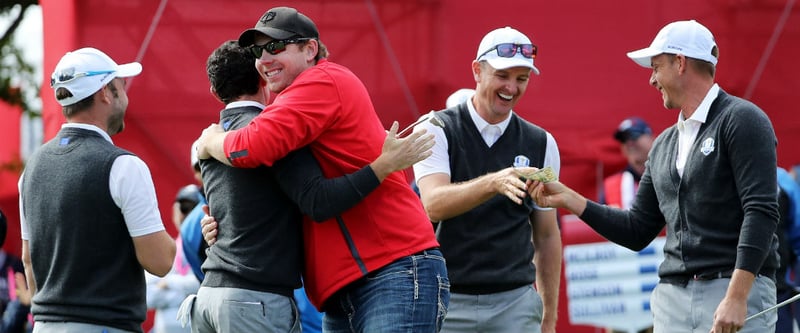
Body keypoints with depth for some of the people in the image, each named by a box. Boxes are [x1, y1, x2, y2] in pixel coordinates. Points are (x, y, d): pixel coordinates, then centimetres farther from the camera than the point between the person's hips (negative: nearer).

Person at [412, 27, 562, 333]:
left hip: (515, 304, 2)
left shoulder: (541, 144, 9)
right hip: (448, 302, -2)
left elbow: (547, 237, 14)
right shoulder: (437, 131, 0)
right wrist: (493, 184, -35)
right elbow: (434, 205, -18)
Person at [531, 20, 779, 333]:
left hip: (738, 293, -7)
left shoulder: (741, 120, -4)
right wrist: (568, 198, 14)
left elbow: (761, 212, -14)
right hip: (672, 299, 7)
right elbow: (637, 232, 21)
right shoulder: (664, 145, 19)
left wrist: (737, 296, -21)